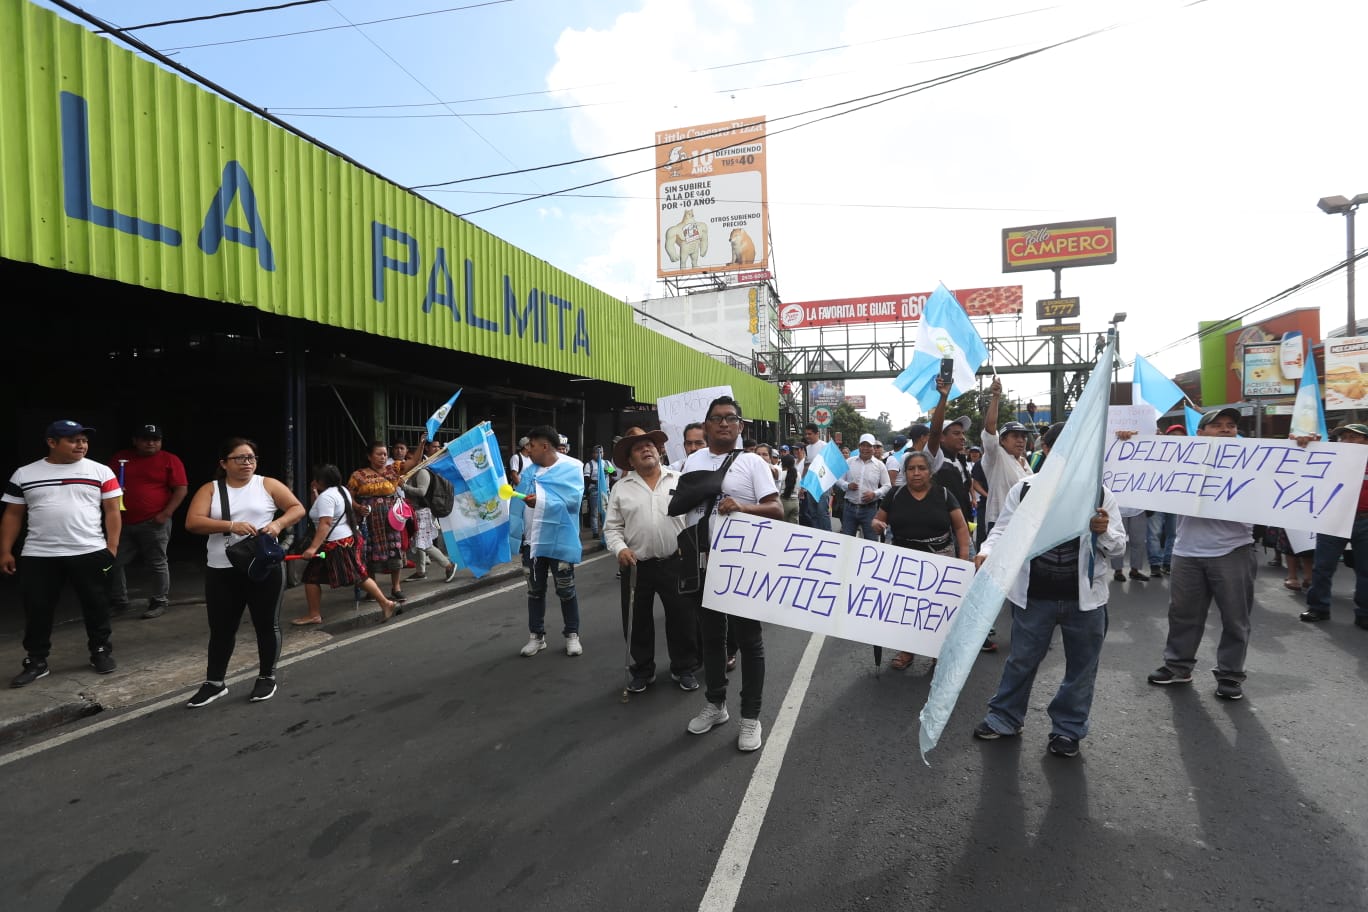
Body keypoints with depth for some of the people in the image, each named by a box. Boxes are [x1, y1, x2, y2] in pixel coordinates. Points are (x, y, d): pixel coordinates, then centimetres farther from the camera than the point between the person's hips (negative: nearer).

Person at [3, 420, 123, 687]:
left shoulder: (100, 472, -1)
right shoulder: (24, 474, 5)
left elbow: (112, 511, 0)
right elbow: (13, 515, 9)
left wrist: (112, 546, -7)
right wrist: (5, 552, 3)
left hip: (90, 553, -1)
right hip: (38, 556, 2)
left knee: (96, 606, 8)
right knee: (37, 610, 8)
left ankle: (101, 652, 24)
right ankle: (36, 662, 22)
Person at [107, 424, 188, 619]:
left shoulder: (170, 460, -3)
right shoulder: (120, 458, 11)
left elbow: (181, 488, -7)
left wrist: (166, 513, -14)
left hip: (154, 523, -5)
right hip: (123, 522, 5)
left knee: (157, 564, 2)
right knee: (114, 562, 10)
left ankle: (159, 603, 11)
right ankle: (119, 602, 23)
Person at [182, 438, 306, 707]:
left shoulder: (268, 485, 2)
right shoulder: (210, 490, 3)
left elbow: (298, 509, 3)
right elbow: (192, 523, -9)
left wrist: (278, 524, -17)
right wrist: (231, 526, -23)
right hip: (222, 572, 1)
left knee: (267, 624, 8)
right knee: (221, 628, 11)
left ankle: (267, 678, 23)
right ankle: (214, 682, 26)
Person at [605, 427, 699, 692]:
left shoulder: (680, 479, 3)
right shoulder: (621, 488, 4)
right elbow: (612, 526, 5)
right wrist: (620, 549, -12)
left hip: (675, 563, -1)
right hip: (637, 566, 1)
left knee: (683, 618, 7)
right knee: (637, 621, 10)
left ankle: (685, 668, 25)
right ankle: (642, 671, 27)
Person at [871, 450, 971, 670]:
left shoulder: (943, 494, 1)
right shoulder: (895, 495, 4)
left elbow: (961, 527, 4)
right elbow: (877, 520, 11)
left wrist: (964, 557, -6)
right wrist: (877, 525, -13)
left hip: (940, 558, -1)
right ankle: (906, 650, 19)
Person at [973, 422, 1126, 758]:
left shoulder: (1099, 493, 0)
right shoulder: (1023, 489, -2)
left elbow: (1119, 546, 2)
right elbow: (1003, 530, -1)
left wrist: (1104, 532, -20)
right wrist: (987, 552, -21)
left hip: (1085, 597, 1)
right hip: (1033, 595, -1)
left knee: (1081, 666, 13)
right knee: (1021, 659, 12)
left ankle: (1068, 728, 32)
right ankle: (1004, 718, 31)